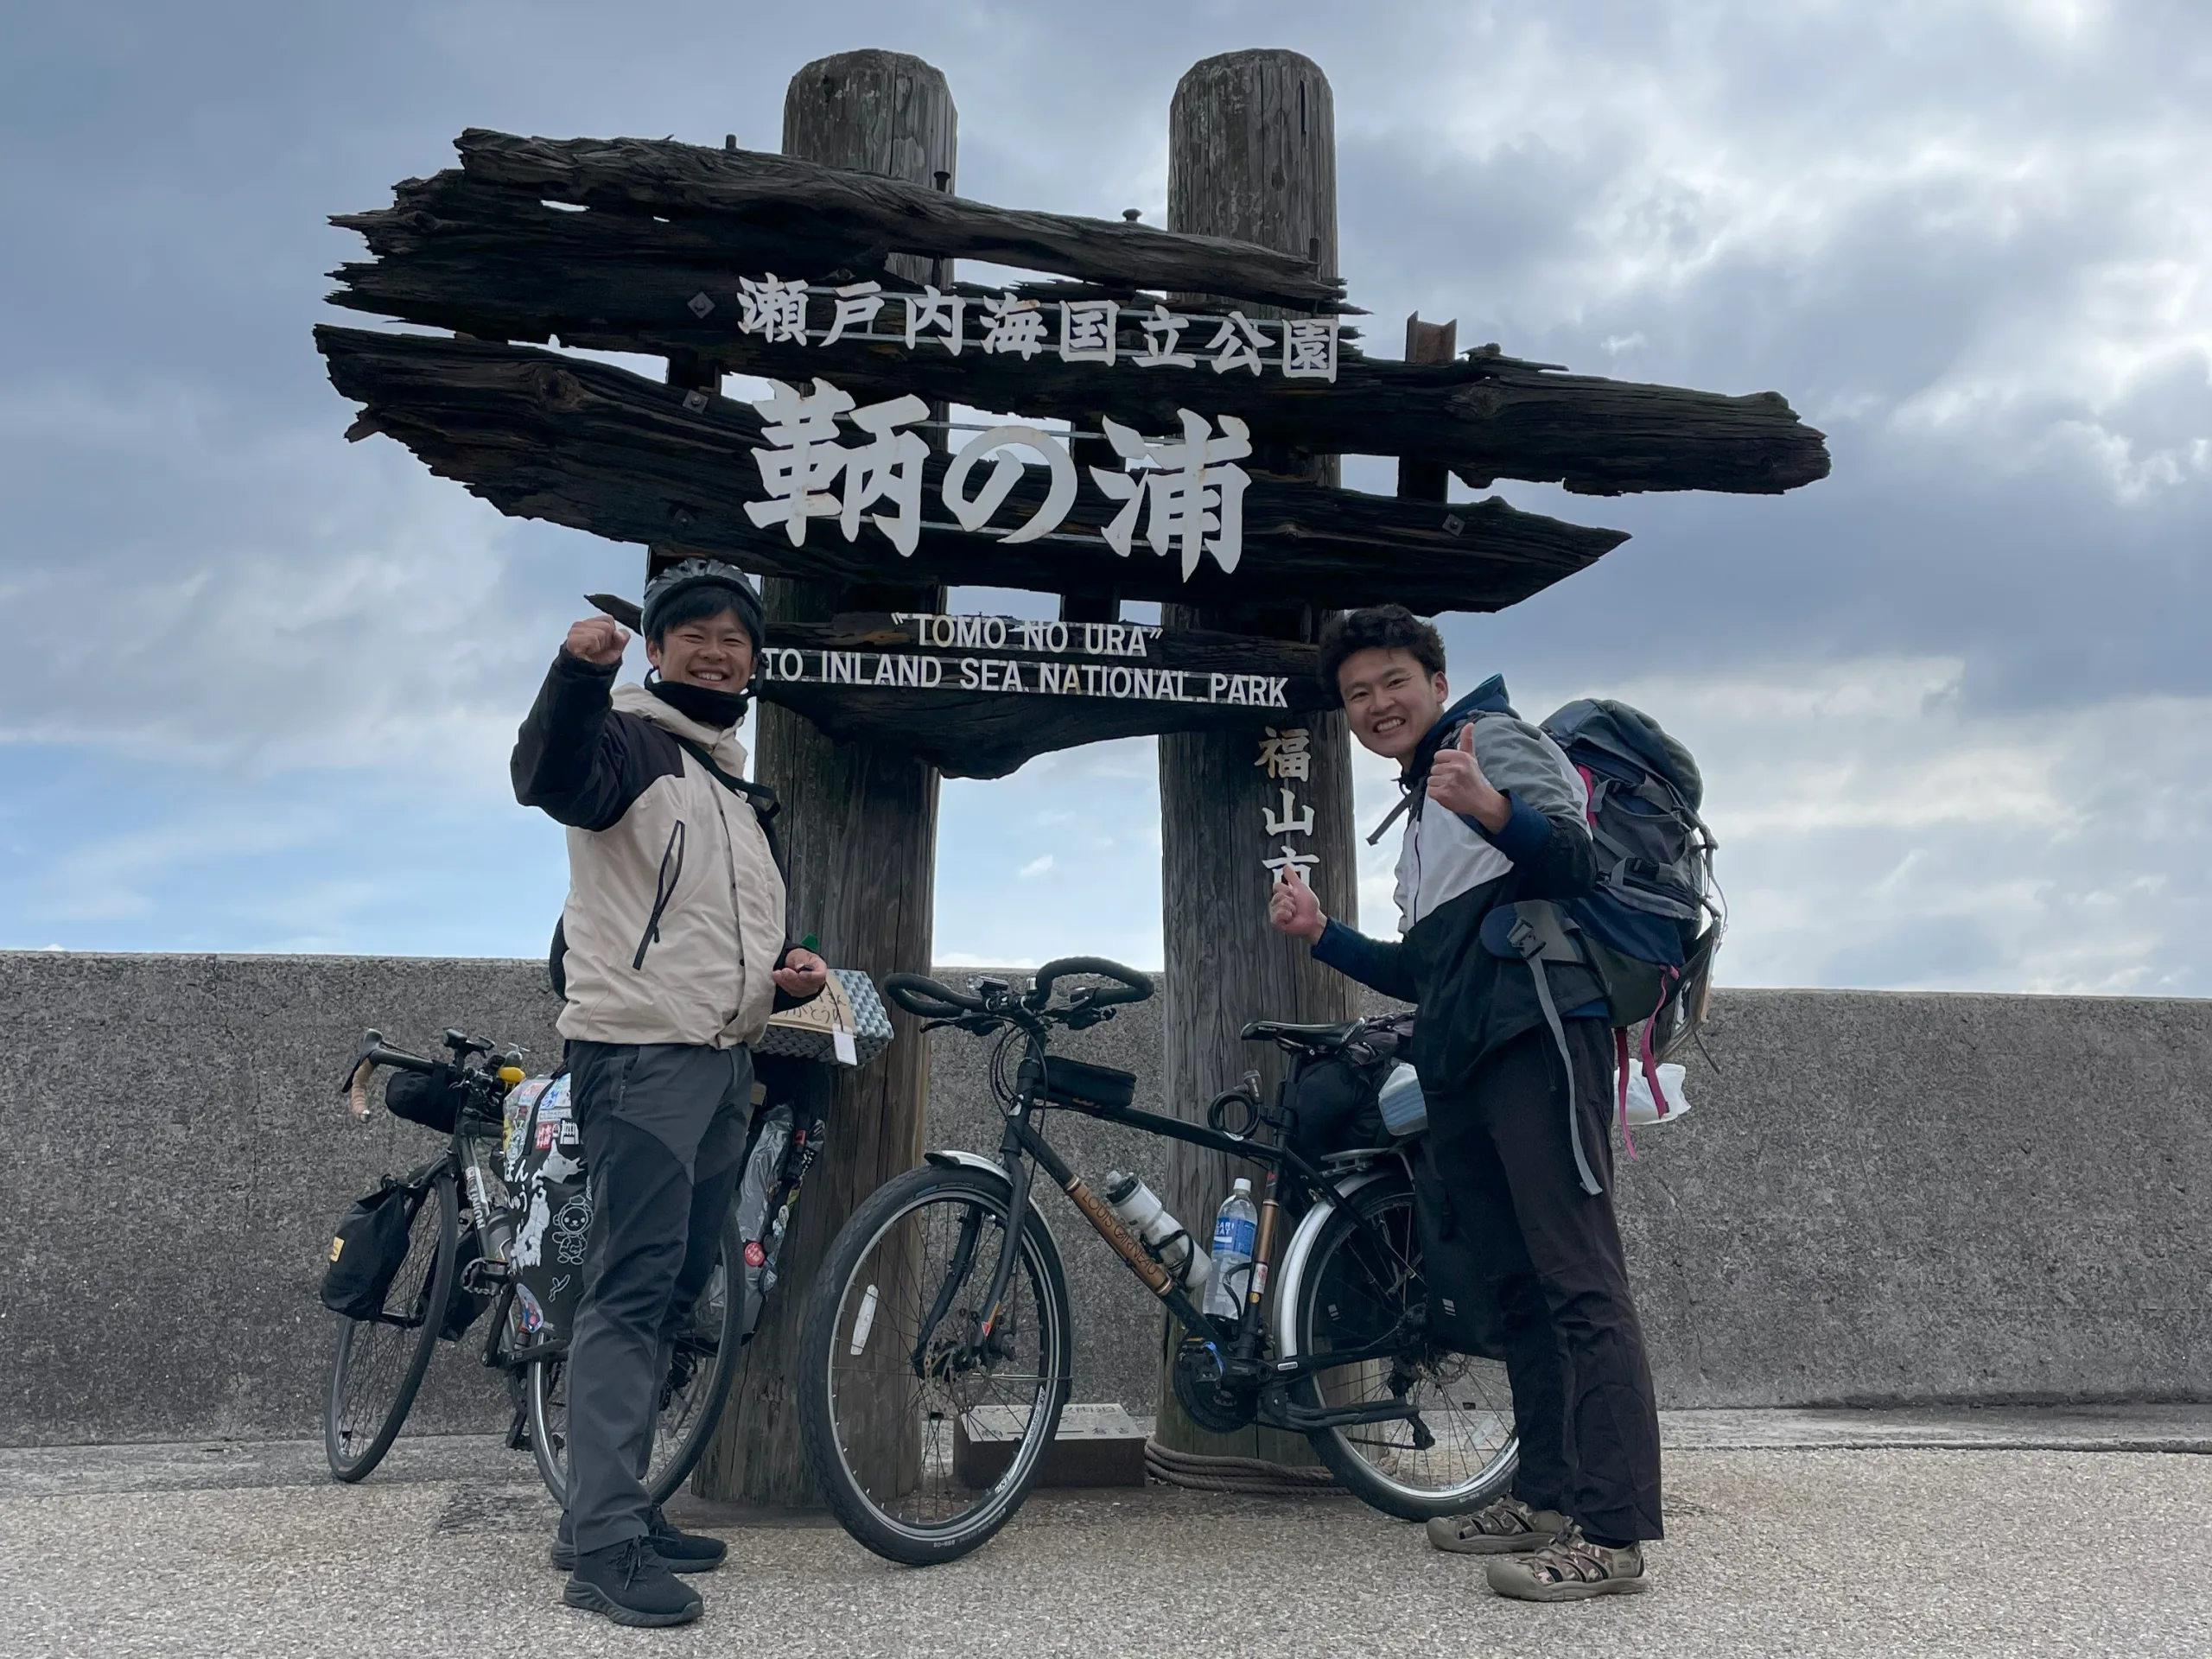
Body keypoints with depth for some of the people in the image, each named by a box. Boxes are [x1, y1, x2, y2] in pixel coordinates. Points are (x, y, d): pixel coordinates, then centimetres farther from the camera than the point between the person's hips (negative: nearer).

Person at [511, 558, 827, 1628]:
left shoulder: (740, 792, 23)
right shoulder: (630, 741, -2)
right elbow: (552, 777, -25)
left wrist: (786, 975, 11)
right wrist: (580, 669, -42)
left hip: (724, 1061, 9)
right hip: (642, 1054, -9)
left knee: (672, 1294, 11)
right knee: (632, 1291, -12)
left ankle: (612, 1511, 21)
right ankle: (604, 1545, -10)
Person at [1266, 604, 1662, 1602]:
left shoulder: (1494, 737, 3)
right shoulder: (1422, 811, 28)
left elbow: (1571, 861, -16)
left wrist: (1493, 809, -35)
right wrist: (1321, 936, 19)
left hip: (1536, 1036, -10)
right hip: (1461, 1067, 10)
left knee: (1579, 1283, -13)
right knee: (1518, 1287, 10)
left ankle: (1612, 1533, -15)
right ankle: (1546, 1498, 16)